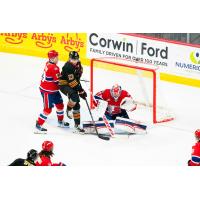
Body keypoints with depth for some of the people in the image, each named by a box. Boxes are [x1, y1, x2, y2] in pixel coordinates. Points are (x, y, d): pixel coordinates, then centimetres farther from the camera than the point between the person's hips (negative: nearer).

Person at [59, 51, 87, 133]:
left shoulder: (78, 64, 1)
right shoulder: (68, 67, -26)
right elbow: (72, 81, -28)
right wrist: (81, 91, -25)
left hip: (72, 85, 9)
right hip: (64, 85, -9)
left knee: (76, 105, 4)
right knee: (74, 96, -35)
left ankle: (77, 125, 9)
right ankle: (68, 110, -7)